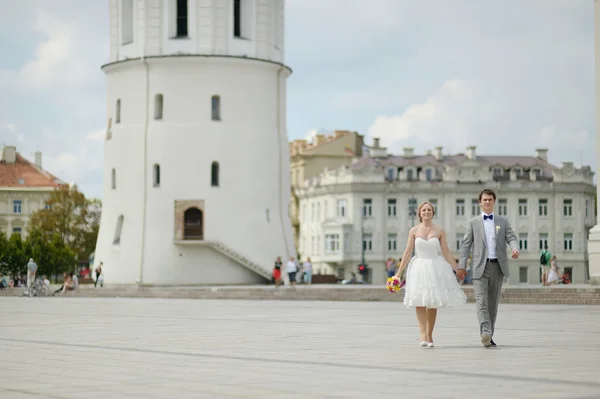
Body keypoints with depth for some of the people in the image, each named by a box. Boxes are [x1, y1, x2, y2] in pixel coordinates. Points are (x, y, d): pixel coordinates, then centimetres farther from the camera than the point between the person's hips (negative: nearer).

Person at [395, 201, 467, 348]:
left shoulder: (439, 231, 3)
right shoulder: (414, 231, 3)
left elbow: (446, 253, 5)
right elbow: (407, 253, 3)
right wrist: (399, 272, 0)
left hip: (435, 269, 1)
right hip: (419, 268, -1)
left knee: (433, 304, 3)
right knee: (419, 303, -11)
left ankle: (430, 335, 15)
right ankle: (423, 336, -16)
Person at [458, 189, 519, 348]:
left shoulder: (503, 222, 14)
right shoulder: (473, 223, 9)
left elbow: (511, 237, 3)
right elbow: (466, 244, 6)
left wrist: (515, 248, -21)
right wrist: (462, 266, -2)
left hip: (498, 266, 2)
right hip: (480, 266, -2)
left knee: (493, 303, 5)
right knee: (481, 300, -16)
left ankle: (489, 336, 11)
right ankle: (485, 332, -30)